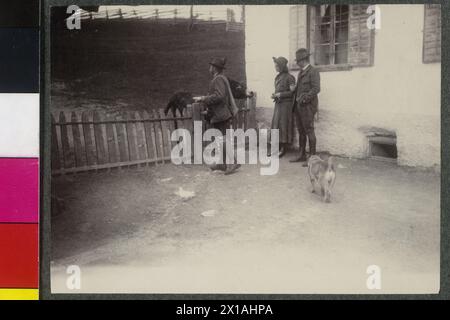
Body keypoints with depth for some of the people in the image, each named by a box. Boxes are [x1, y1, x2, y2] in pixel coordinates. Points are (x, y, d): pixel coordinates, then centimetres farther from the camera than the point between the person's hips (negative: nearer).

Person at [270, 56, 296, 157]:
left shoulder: (289, 77, -11)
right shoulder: (278, 77, 12)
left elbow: (292, 92, -13)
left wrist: (279, 94, -17)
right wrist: (275, 95, 1)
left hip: (286, 104, -7)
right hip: (278, 104, 8)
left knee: (283, 125, -5)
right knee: (276, 125, 6)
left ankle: (283, 149, 2)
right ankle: (278, 148, 11)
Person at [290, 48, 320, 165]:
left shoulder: (313, 71, -8)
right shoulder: (301, 72, 18)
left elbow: (316, 89, -17)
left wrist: (304, 99, -22)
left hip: (307, 106, -9)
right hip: (298, 106, 9)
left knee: (309, 131, -6)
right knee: (301, 131, 12)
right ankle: (301, 155, 18)